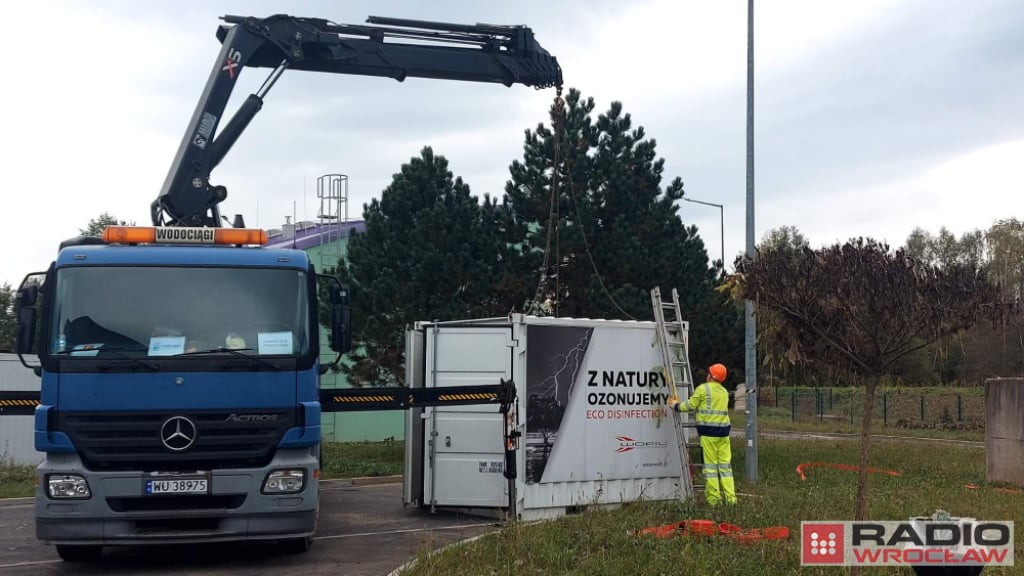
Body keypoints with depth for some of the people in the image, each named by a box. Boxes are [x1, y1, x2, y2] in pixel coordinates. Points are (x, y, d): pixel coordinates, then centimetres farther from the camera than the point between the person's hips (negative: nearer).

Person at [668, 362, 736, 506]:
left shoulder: (703, 389, -5)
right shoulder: (724, 392, 16)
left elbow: (690, 406, -3)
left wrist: (676, 405, 15)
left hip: (708, 431, -6)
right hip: (723, 430, 6)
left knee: (711, 464, -1)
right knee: (725, 464, 7)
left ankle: (714, 498, 0)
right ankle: (730, 497, 5)